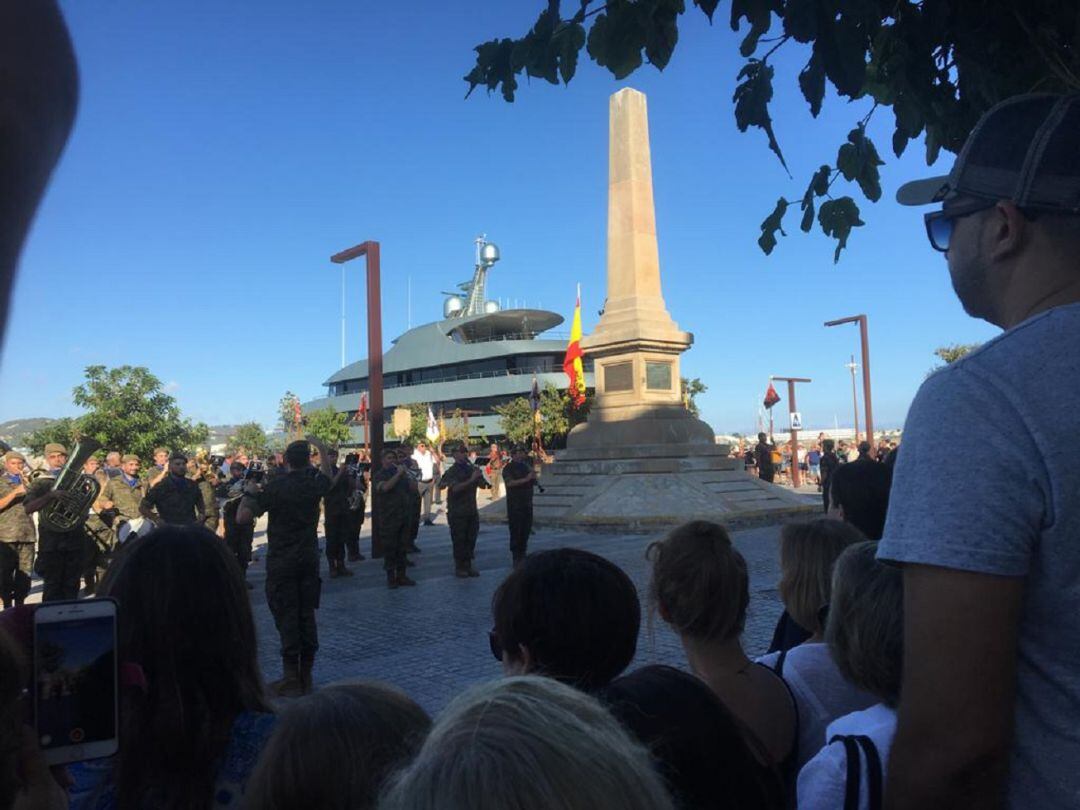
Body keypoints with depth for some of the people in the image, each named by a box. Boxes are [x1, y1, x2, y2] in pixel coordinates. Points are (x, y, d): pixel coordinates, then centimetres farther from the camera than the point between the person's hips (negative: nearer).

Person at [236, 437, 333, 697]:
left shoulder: (274, 487, -12)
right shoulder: (314, 484, -1)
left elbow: (242, 518, -16)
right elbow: (328, 475, 25)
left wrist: (249, 492, 0)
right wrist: (322, 448, 35)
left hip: (281, 561, -3)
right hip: (309, 559, 4)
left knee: (286, 617, 0)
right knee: (307, 615, 10)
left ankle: (291, 679, 3)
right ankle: (306, 676, 17)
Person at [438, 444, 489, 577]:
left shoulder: (471, 469, 9)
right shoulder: (451, 471, -6)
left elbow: (483, 486, 7)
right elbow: (455, 488, -22)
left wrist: (479, 476, -12)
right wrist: (471, 480, -27)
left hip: (472, 511, 5)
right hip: (457, 512, -5)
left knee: (471, 540, 7)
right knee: (459, 541, 0)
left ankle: (468, 566, 16)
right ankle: (459, 568, 8)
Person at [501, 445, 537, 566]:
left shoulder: (526, 466, 15)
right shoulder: (509, 468, -5)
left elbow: (534, 483, 16)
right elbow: (509, 483, -21)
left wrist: (533, 476, -6)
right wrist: (525, 479, -29)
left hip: (527, 504, 6)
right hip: (515, 505, -6)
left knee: (526, 530, 9)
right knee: (516, 531, -4)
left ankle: (522, 554, 20)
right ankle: (516, 558, 0)